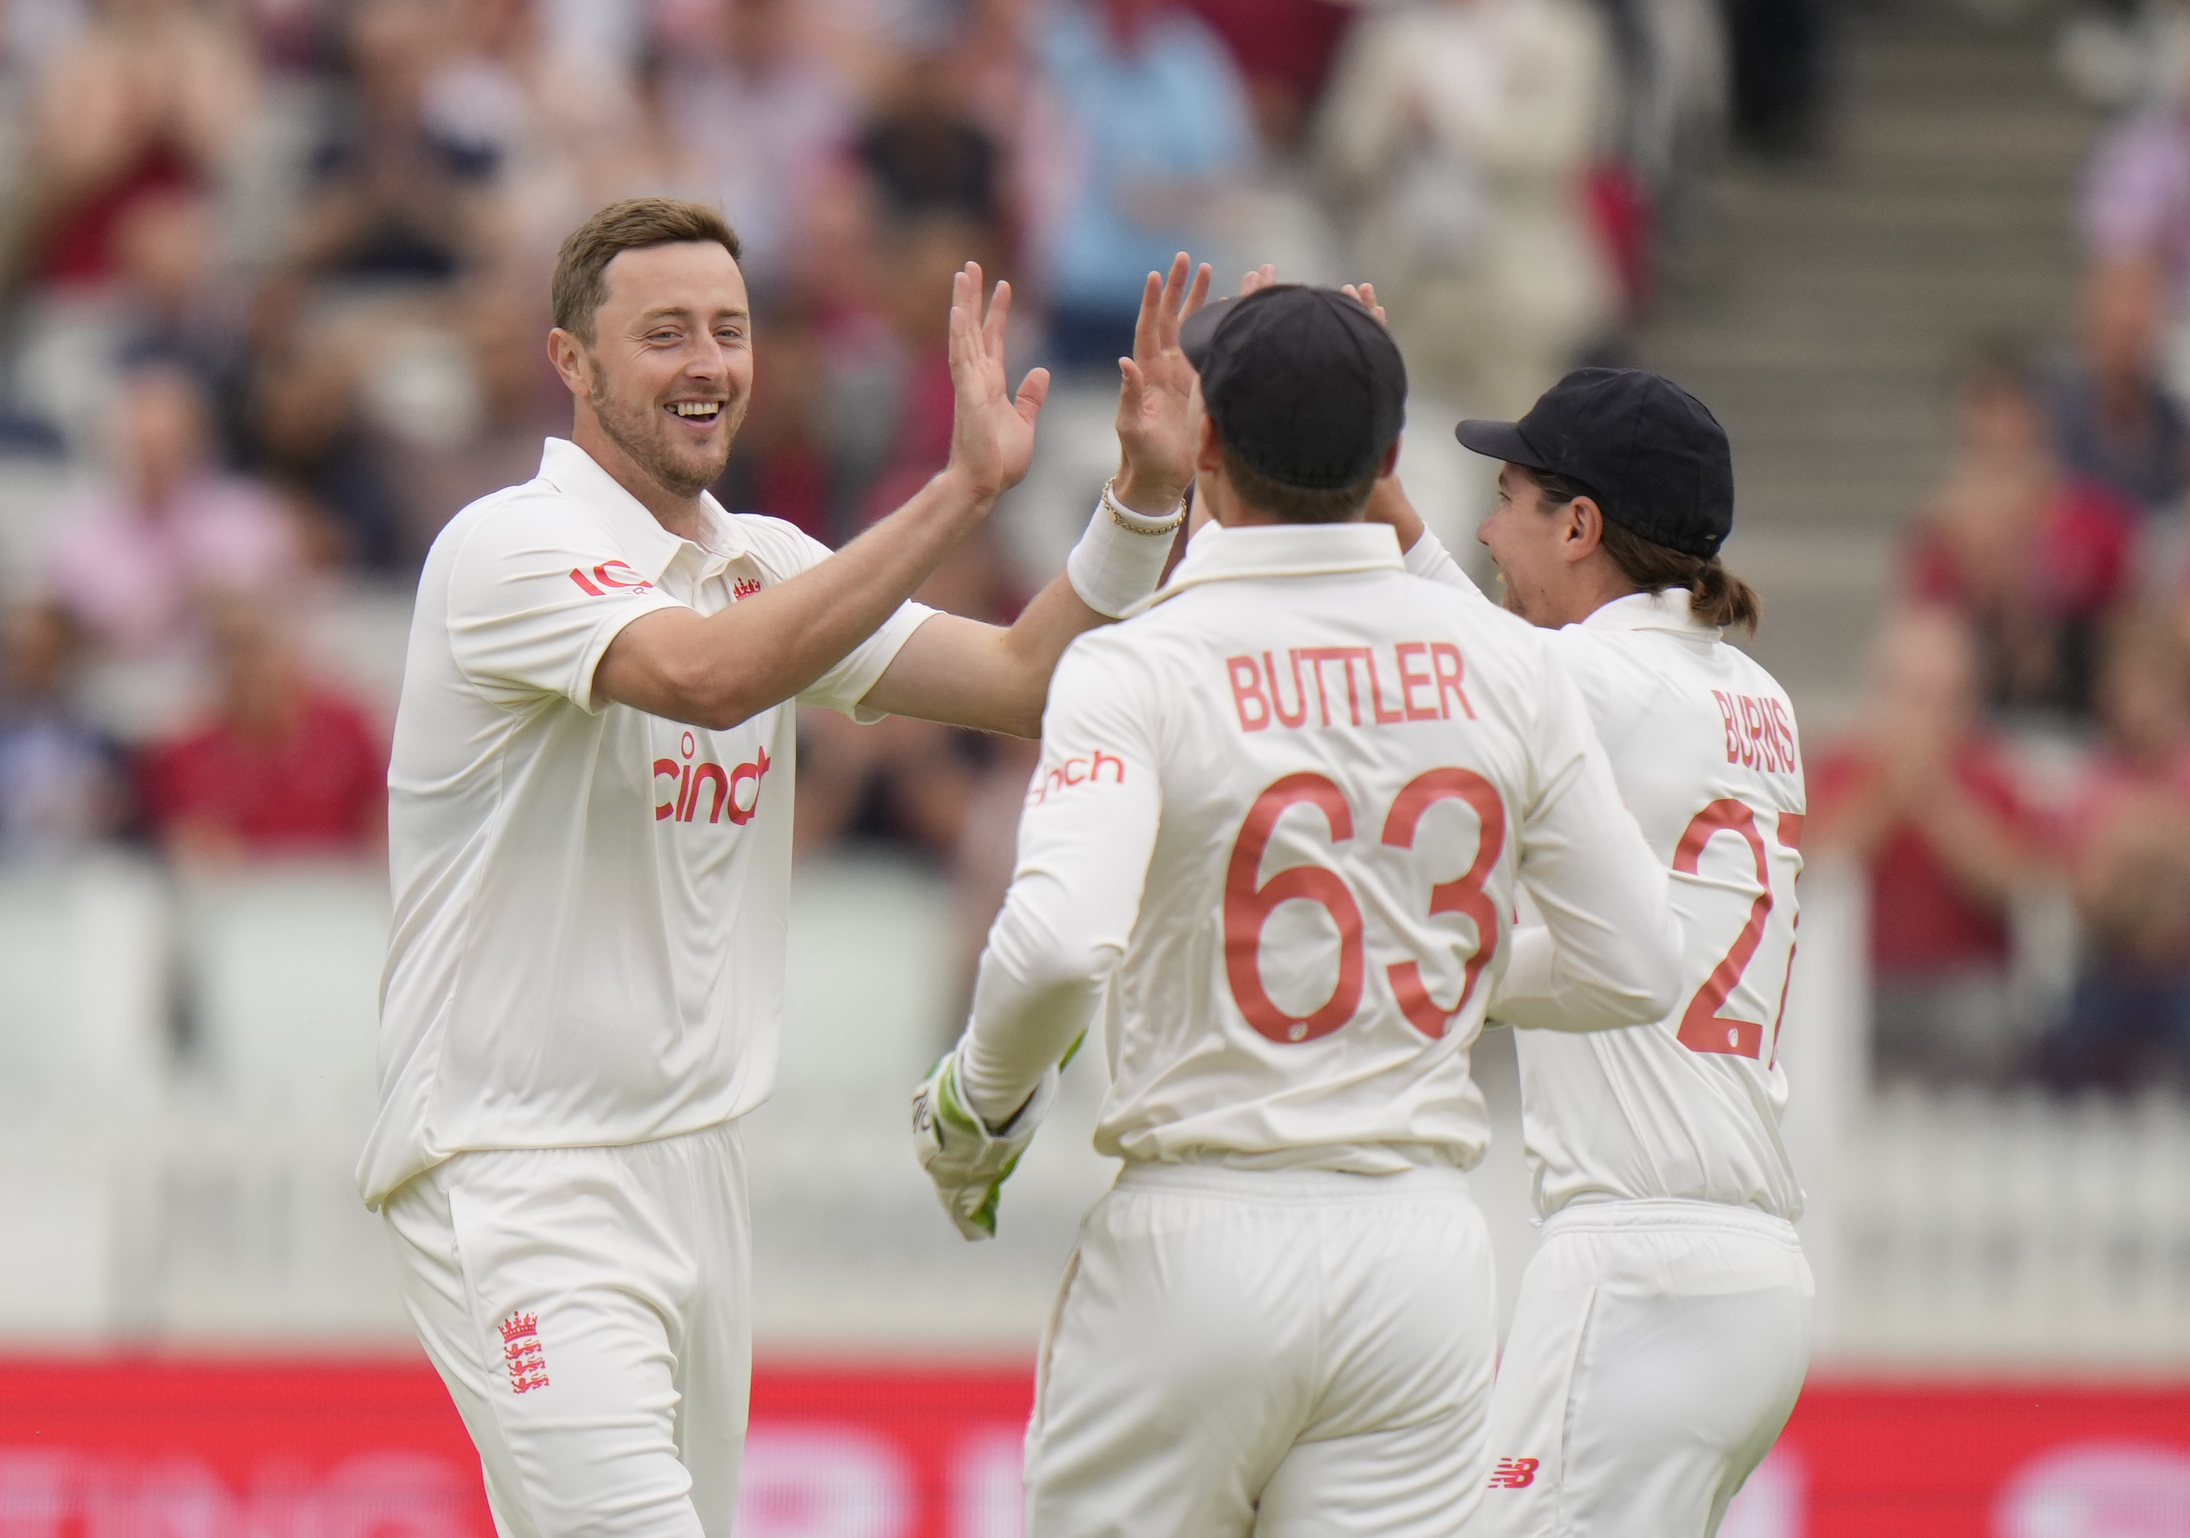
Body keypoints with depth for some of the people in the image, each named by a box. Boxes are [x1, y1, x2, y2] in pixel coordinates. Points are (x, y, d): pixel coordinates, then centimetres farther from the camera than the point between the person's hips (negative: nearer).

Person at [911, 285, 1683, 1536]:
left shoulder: (1137, 668, -7)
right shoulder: (1504, 665, 4)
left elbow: (1060, 945, -22)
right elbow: (1634, 968, 6)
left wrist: (978, 1100, -3)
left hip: (1200, 1240, -3)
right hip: (1423, 1245, 3)